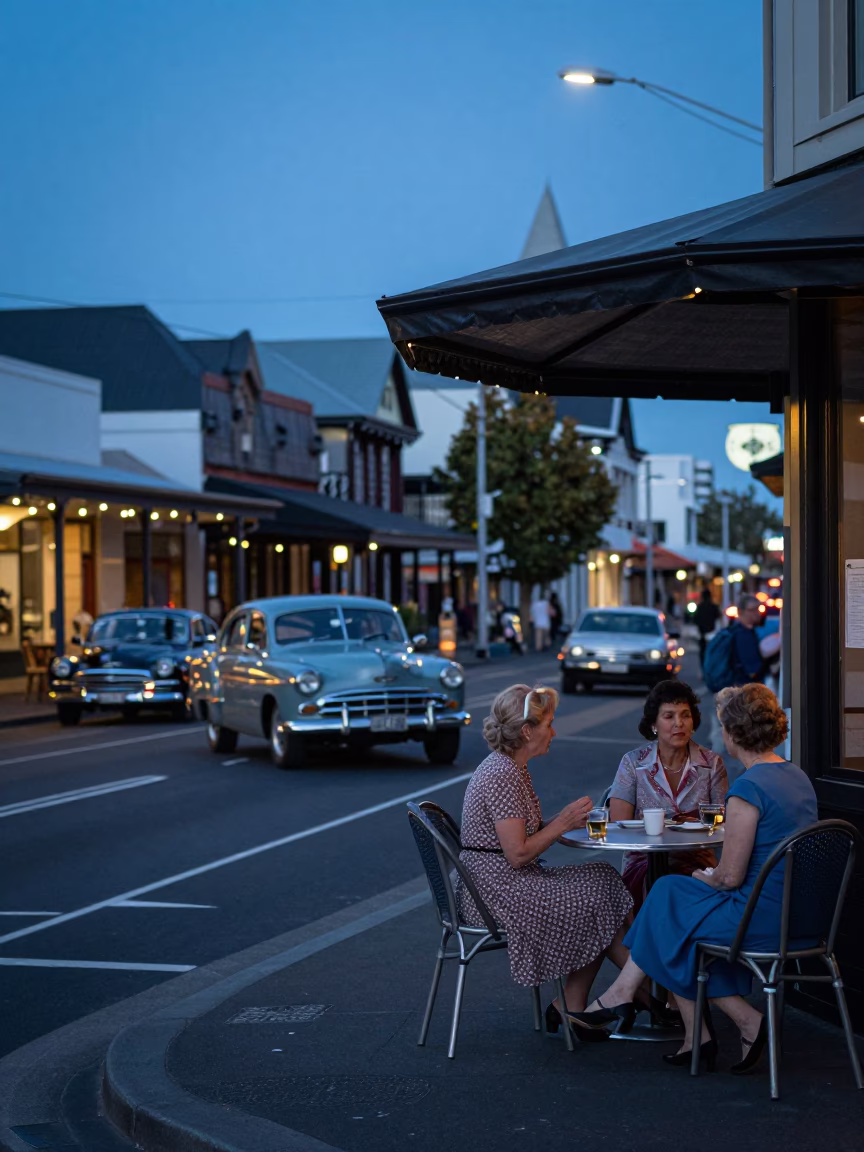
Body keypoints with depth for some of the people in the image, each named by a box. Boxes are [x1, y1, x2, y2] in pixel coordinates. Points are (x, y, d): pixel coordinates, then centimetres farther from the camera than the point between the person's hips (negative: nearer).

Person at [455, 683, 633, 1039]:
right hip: (497, 888, -10)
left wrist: (564, 821, 5)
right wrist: (562, 824, -12)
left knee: (602, 879, -2)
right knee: (596, 899, -13)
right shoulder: (502, 776, -19)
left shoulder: (512, 768, 13)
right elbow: (518, 853, -22)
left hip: (509, 882, 10)